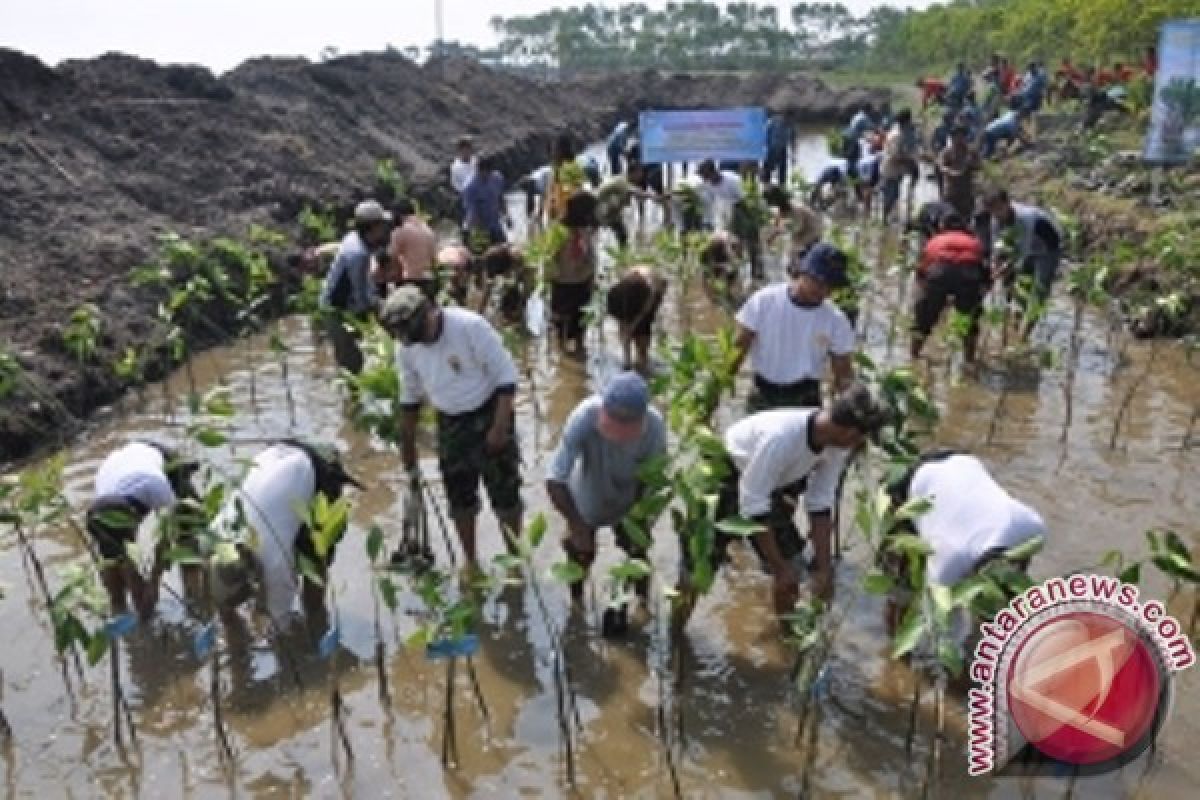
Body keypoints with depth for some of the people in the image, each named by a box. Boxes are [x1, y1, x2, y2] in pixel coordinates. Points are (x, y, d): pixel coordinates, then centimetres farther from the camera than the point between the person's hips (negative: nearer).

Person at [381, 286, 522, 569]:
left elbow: (506, 375, -19)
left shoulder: (471, 326, -23)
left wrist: (500, 427, -21)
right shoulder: (408, 349, -5)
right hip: (450, 423, 5)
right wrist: (409, 457, 11)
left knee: (505, 492, 0)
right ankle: (471, 561, 28)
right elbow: (409, 400, 8)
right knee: (459, 496, 11)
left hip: (487, 416, -5)